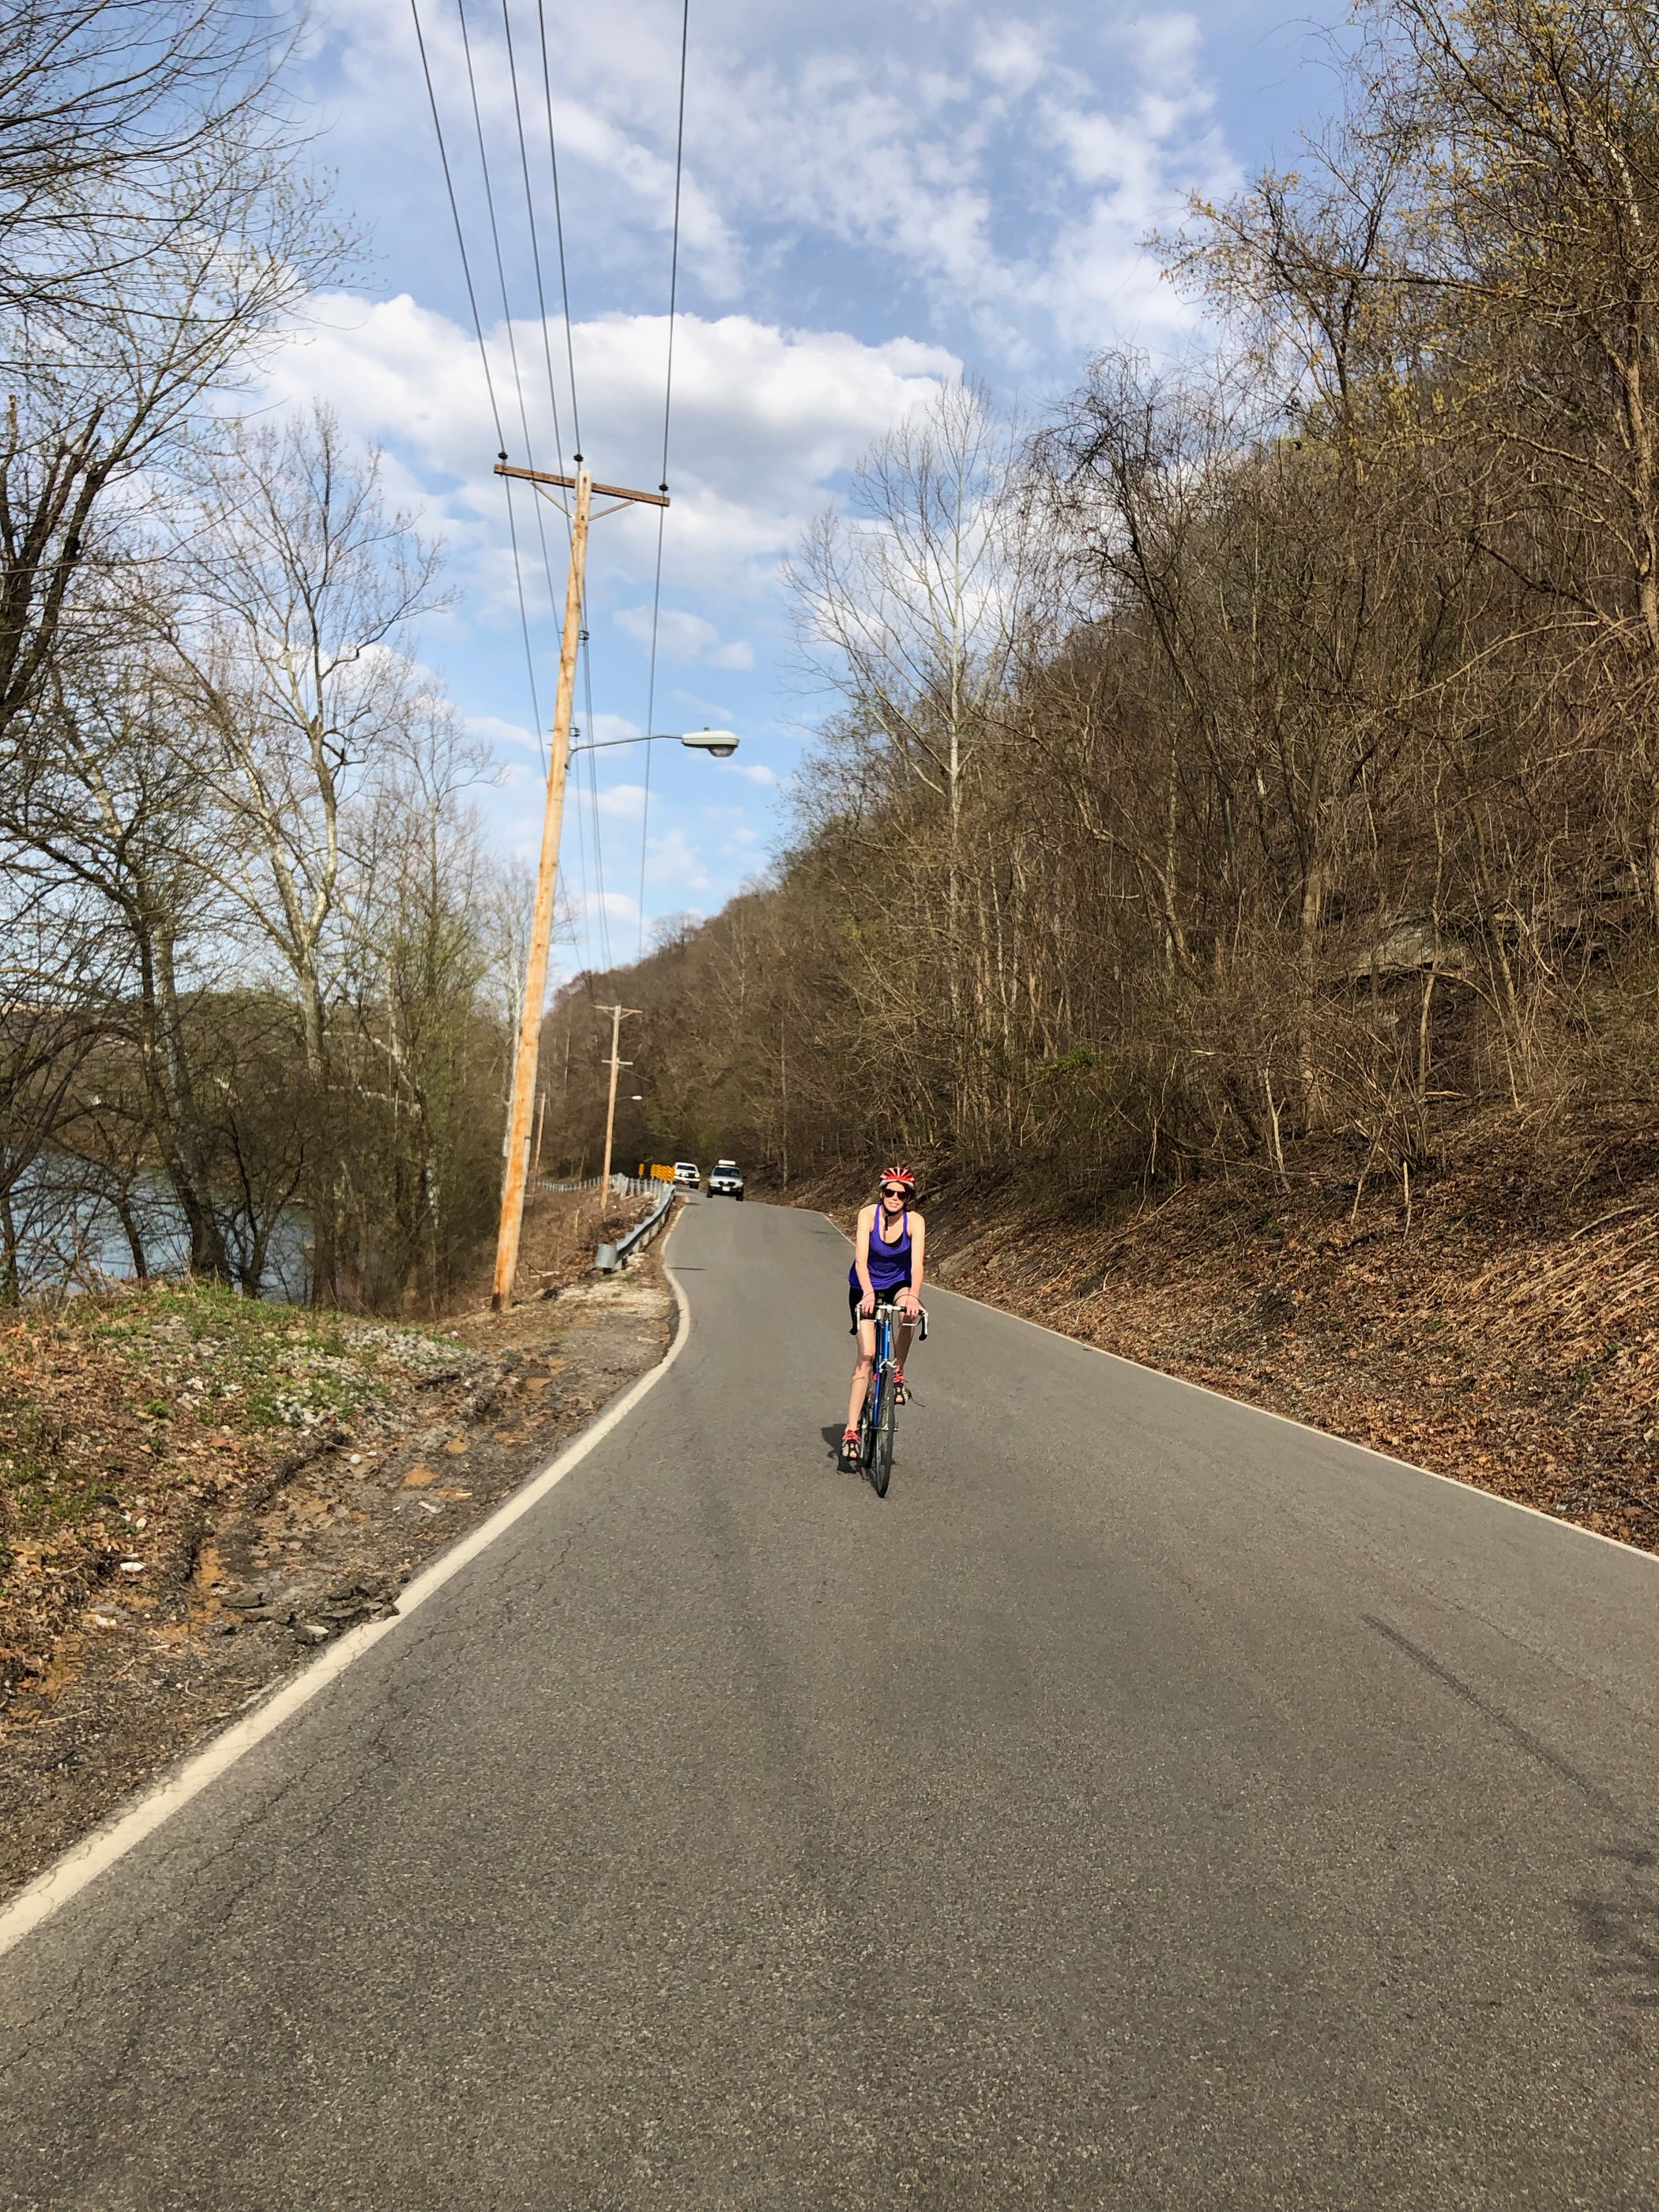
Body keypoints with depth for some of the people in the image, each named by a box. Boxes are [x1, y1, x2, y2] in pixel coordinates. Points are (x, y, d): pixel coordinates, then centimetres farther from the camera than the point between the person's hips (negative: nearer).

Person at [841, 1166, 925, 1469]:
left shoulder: (915, 1222, -17)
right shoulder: (868, 1214, -20)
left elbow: (917, 1264, -26)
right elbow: (861, 1258, -30)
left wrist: (913, 1296, -45)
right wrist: (868, 1293, -46)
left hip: (898, 1286, 1)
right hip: (866, 1289, -1)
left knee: (910, 1312, -34)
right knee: (867, 1355, -13)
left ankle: (898, 1374, -11)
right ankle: (851, 1432, -12)